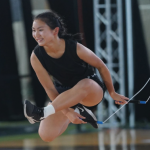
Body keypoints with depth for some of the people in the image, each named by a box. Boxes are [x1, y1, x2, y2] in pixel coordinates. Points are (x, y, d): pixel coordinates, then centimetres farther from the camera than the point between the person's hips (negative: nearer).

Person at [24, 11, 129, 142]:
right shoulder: (36, 57, -18)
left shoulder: (75, 48, -25)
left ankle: (42, 113, -39)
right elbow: (50, 89, -13)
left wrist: (112, 93, 4)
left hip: (92, 92, -3)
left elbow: (101, 67, -8)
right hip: (64, 96, 4)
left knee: (84, 84, -42)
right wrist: (67, 112, -25)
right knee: (46, 135, -16)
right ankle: (80, 112, 8)